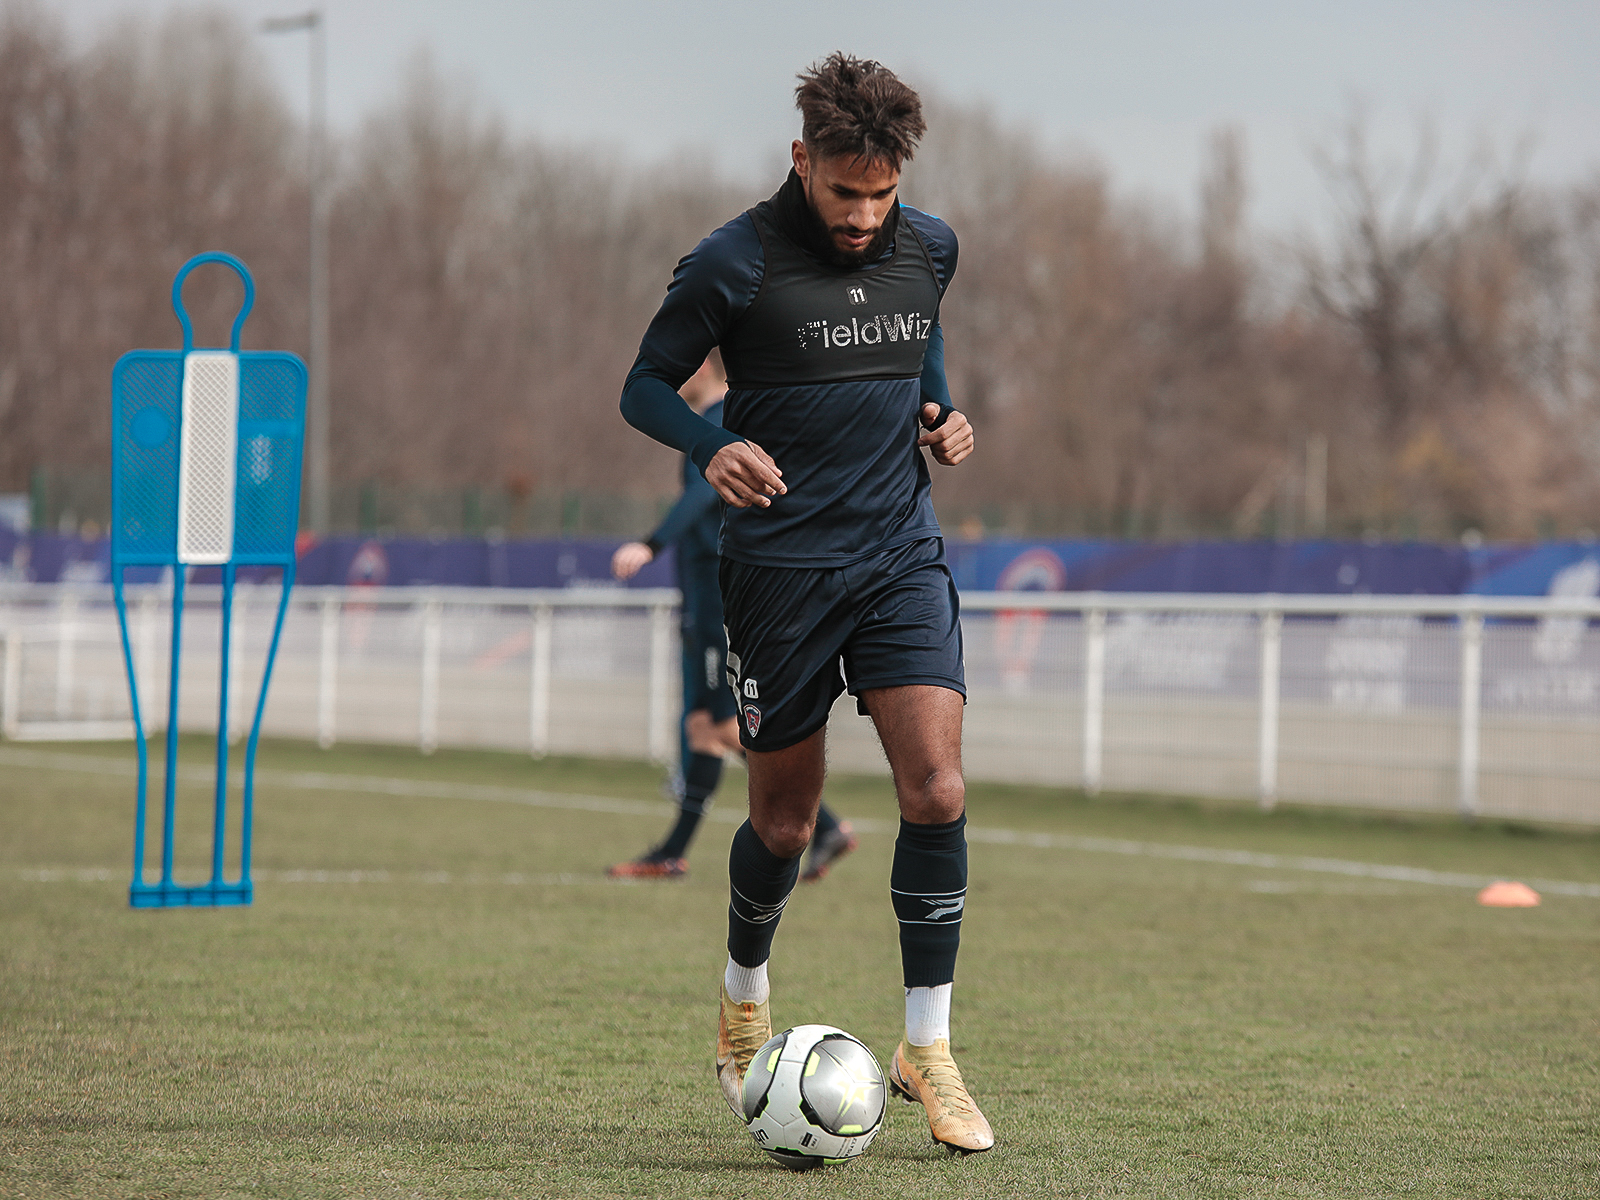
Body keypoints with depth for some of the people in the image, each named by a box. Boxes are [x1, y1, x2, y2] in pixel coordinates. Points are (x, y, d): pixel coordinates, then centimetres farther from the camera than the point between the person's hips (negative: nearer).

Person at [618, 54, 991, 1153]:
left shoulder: (930, 248, 4)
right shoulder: (735, 266, -11)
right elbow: (646, 386, -2)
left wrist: (942, 412, 6)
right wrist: (713, 448, -21)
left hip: (902, 556, 3)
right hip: (781, 563, -3)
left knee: (937, 792, -12)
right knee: (786, 817, 5)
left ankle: (927, 1049, -2)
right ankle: (745, 1002, 35)